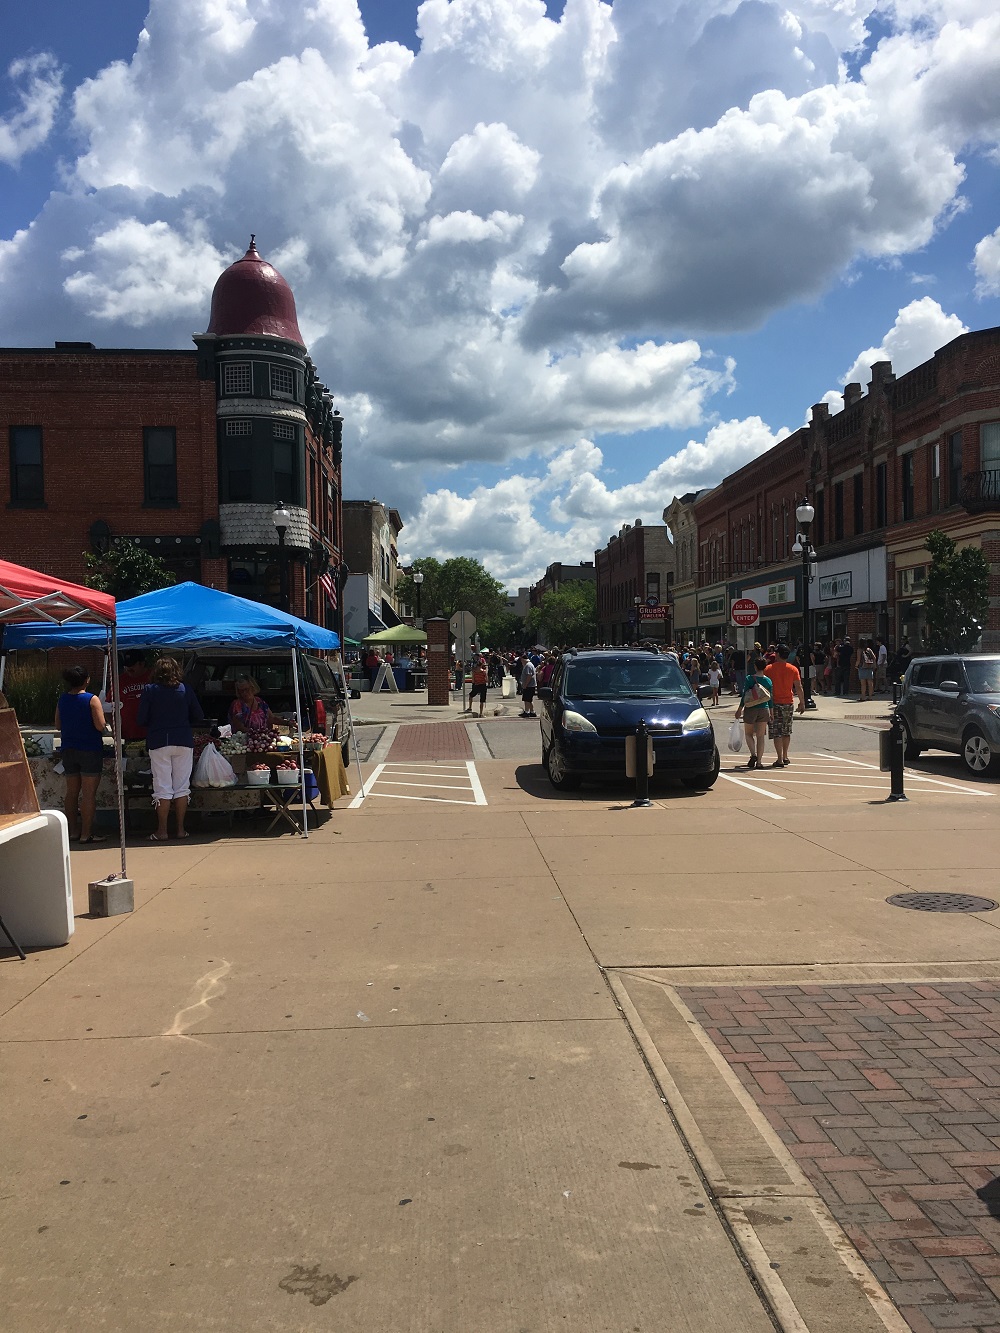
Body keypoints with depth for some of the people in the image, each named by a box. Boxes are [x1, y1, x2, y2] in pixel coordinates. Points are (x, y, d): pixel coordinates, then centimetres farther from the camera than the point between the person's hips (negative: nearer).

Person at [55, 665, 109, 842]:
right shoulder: (92, 700, -12)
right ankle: (86, 833, -1)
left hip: (68, 750, 6)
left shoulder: (62, 699, 4)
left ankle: (73, 831, 18)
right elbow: (100, 726, -17)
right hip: (90, 751, -6)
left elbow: (58, 724, 11)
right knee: (89, 793, -2)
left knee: (71, 792, 13)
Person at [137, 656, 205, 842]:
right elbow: (198, 716, 7)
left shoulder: (150, 690, -2)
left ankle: (162, 831, 3)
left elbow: (142, 720, -3)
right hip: (183, 742, 1)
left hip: (158, 743, -1)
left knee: (162, 788, 1)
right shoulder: (186, 690, 2)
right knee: (182, 787, 8)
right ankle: (181, 829, 10)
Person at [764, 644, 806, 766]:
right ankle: (785, 757, 25)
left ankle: (780, 760, -6)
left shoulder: (769, 669, -5)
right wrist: (802, 702, 7)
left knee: (776, 733, -1)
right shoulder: (793, 669, 1)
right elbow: (798, 687, 0)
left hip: (774, 703, -3)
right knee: (786, 731, 17)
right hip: (788, 703, 3)